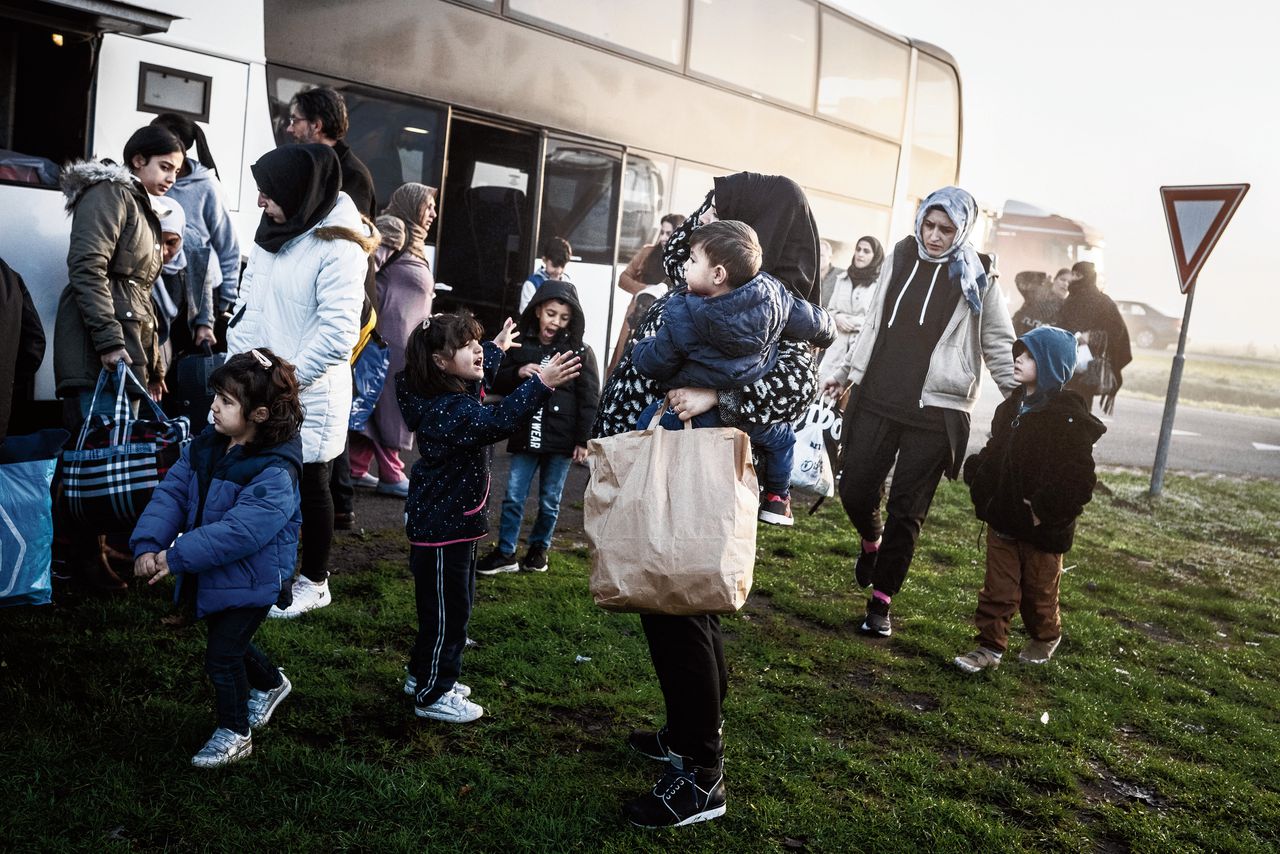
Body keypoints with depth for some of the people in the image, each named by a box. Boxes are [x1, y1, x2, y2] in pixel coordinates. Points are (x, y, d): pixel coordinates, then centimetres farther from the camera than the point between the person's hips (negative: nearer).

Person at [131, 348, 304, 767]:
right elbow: (172, 492, -6)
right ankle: (270, 684, 52)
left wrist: (177, 557, -31)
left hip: (251, 580, -8)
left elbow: (239, 531, -33)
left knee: (221, 655, 0)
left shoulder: (274, 473, -27)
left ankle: (234, 733, 23)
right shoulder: (206, 444, -3)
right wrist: (148, 544, -19)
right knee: (228, 642, 25)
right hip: (210, 573, 8)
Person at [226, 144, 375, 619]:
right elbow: (248, 305, 13)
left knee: (309, 485, 7)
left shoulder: (338, 247, -16)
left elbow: (338, 334, -21)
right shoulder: (273, 233, 9)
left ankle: (314, 583, 23)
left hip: (309, 394, -7)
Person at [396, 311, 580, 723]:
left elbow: (476, 381, 30)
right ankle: (432, 696, 16)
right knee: (447, 610, 2)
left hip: (452, 521, 11)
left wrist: (497, 349, 42)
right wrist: (541, 384, -48)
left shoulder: (449, 396, 6)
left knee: (456, 603, 22)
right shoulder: (448, 410, -26)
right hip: (443, 528, -11)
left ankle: (423, 675, 37)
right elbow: (498, 421, -42)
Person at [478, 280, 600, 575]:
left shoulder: (580, 352, -3)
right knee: (513, 497, 4)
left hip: (560, 439, -2)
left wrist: (583, 440, -6)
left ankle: (539, 548, 28)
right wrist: (517, 373, -12)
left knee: (549, 502, 11)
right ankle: (505, 553, 15)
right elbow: (497, 382, 9)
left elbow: (589, 398, -3)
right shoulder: (521, 345, 3)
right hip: (526, 435, 2)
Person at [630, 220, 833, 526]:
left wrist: (640, 348, 13)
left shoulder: (682, 316, -24)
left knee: (648, 422, 22)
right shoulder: (773, 295, -14)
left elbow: (654, 363, -11)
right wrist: (825, 334, 27)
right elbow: (812, 322, 2)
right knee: (782, 435, 35)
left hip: (698, 418, -3)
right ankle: (776, 498, 45)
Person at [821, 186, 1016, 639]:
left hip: (934, 411, -3)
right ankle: (871, 542, 37)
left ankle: (881, 601, 16)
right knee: (855, 488, 3)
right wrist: (843, 371, 18)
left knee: (907, 510, 2)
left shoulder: (977, 277, -2)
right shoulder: (899, 257, 8)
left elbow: (999, 345, 3)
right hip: (876, 398, 3)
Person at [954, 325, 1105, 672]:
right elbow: (993, 453, 16)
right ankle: (990, 646, 16)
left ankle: (1046, 638, 39)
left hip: (1042, 527, -5)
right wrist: (979, 481, 1)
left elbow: (1079, 480, -22)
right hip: (1003, 518, 5)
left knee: (1039, 590, 15)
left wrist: (1045, 510, -24)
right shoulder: (1012, 406, 4)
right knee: (998, 588, 8)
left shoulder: (1069, 419, -19)